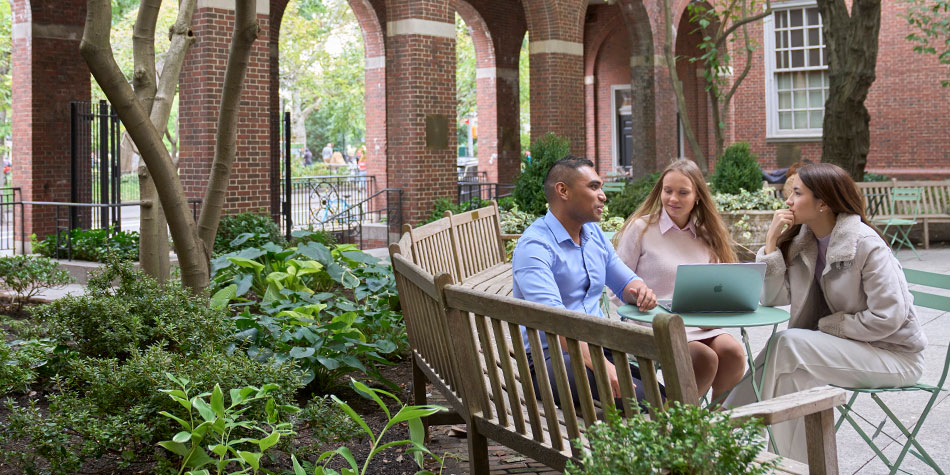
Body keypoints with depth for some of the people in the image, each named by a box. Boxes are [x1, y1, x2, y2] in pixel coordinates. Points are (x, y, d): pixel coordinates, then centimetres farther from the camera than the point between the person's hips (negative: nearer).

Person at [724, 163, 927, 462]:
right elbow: (773, 298, -4)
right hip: (847, 346, 7)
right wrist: (772, 242, -11)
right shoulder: (802, 241, 3)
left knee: (790, 345, -25)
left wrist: (827, 325, -15)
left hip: (893, 354, -7)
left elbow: (887, 317, -23)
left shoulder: (866, 245, -19)